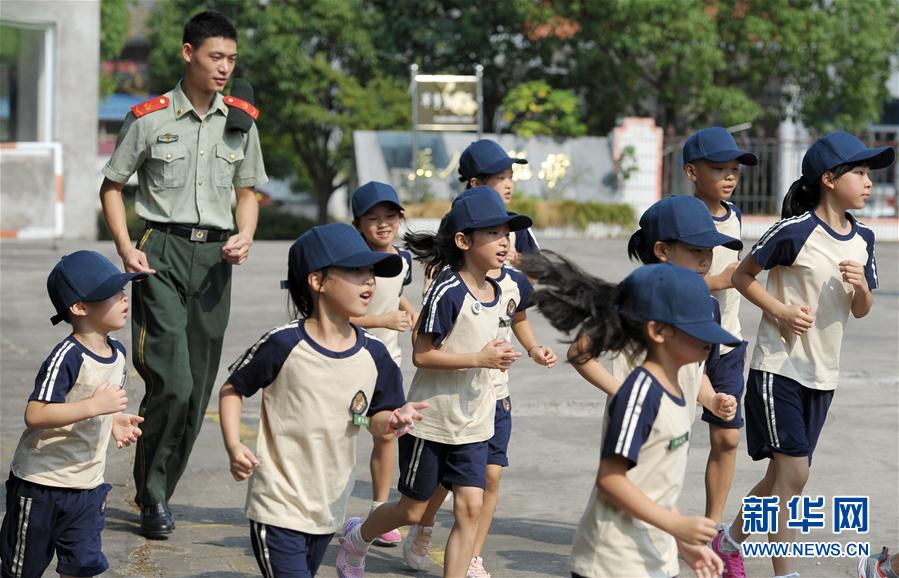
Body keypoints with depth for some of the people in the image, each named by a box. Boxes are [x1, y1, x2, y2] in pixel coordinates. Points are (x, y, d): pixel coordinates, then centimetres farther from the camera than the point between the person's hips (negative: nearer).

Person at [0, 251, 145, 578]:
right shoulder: (66, 358, -22)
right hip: (40, 483, -6)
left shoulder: (118, 353, 5)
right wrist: (94, 406, -33)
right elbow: (35, 415, -32)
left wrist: (114, 421, 3)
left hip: (87, 487, 6)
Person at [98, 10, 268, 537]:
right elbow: (112, 186, 7)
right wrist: (126, 248, -7)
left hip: (215, 256, 4)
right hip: (162, 251, -4)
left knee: (198, 387, 4)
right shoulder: (150, 118, -1)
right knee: (172, 381, -15)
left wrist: (245, 237, -1)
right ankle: (152, 497, -2)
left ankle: (160, 491, 17)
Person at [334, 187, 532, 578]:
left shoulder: (494, 293, 5)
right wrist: (480, 359, -23)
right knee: (412, 510, 9)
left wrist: (497, 357, 5)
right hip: (431, 418, -6)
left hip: (473, 423, 6)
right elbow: (421, 355, -20)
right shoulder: (448, 291, -19)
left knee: (470, 508, -4)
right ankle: (355, 538, 37)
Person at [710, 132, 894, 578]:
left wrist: (861, 286, -9)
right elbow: (742, 276, -5)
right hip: (779, 366, -7)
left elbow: (862, 311, 13)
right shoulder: (795, 231, -15)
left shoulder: (862, 239, 5)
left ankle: (729, 542, 32)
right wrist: (780, 310, -18)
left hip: (822, 373, 7)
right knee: (794, 471, -12)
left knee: (784, 473, 13)